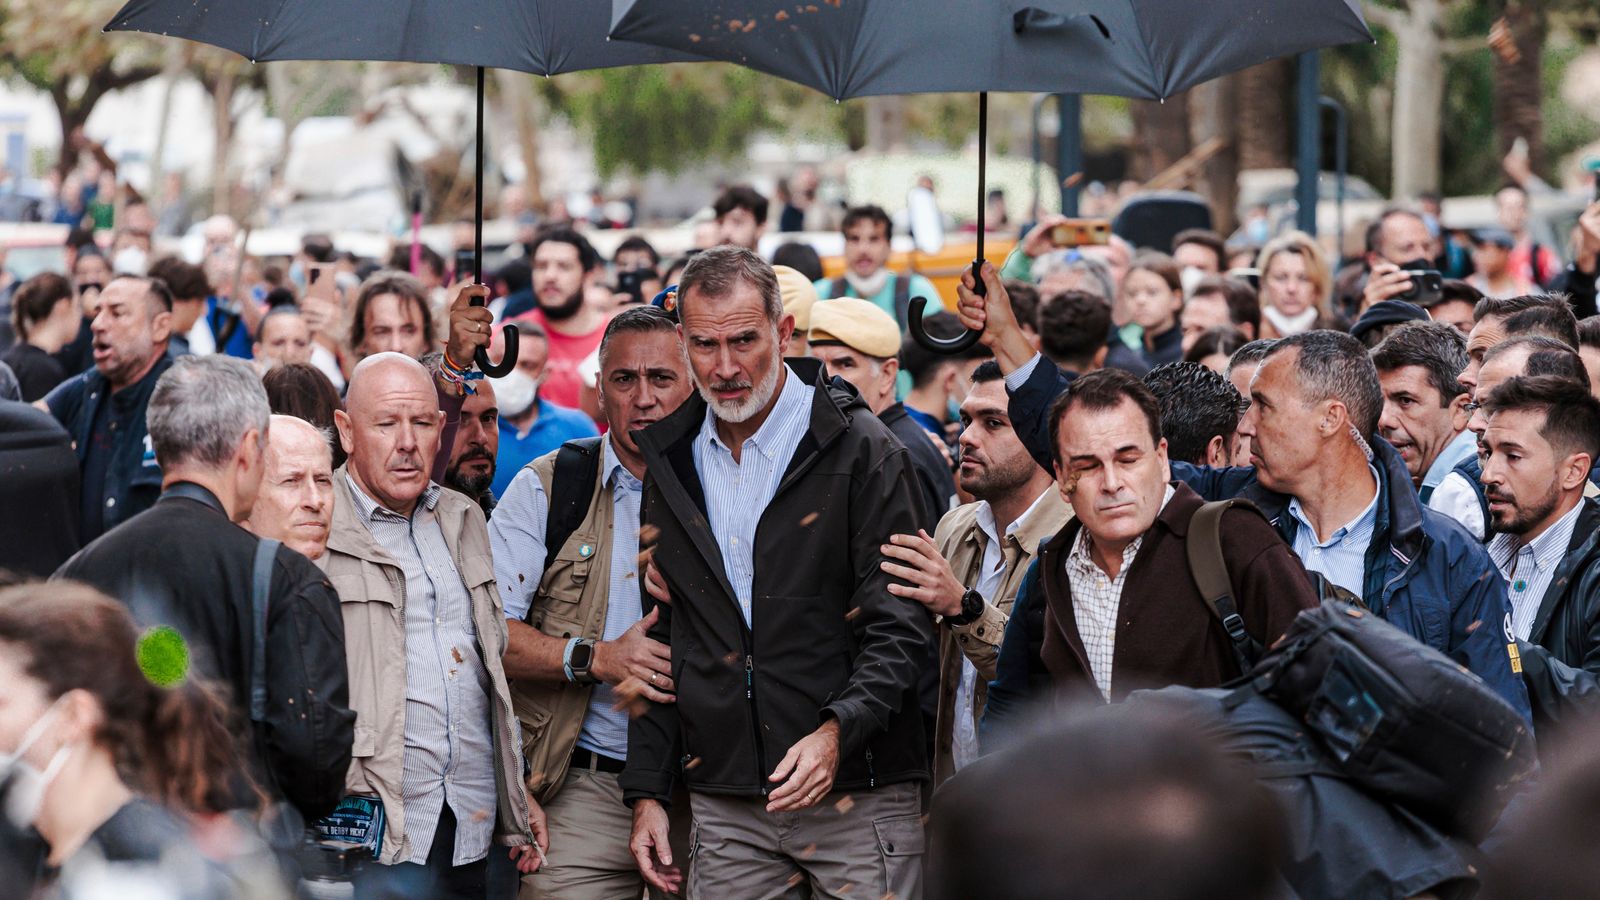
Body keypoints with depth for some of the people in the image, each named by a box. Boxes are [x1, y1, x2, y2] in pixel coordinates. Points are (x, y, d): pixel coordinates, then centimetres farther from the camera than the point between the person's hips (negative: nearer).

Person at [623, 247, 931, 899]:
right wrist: (647, 792, 10)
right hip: (723, 809, 4)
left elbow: (900, 625, -8)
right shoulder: (671, 465, 11)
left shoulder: (861, 450, -4)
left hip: (858, 798, -4)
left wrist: (837, 730, -24)